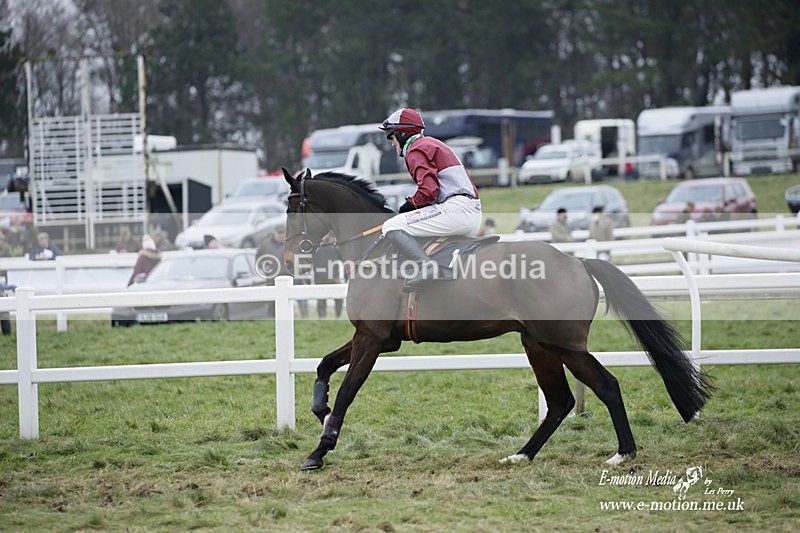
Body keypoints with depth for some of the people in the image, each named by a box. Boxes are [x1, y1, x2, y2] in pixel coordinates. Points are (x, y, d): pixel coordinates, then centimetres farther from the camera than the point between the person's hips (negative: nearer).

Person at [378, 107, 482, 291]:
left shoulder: (416, 150, -4)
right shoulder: (431, 144, 28)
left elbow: (428, 190, -17)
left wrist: (408, 205, 0)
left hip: (457, 206, -10)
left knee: (392, 227, -16)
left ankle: (427, 266, -34)